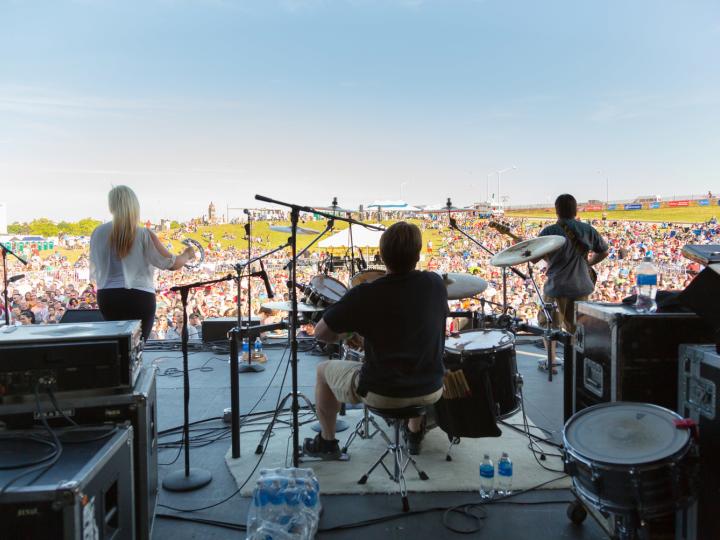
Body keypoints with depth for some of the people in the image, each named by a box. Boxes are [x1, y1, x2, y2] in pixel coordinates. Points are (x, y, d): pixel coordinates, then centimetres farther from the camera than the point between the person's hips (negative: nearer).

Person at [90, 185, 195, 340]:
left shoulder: (98, 233, 0)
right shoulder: (144, 235, -10)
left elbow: (94, 268, 11)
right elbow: (172, 264, -4)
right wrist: (187, 255, 16)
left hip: (107, 297, 3)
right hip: (139, 297, -3)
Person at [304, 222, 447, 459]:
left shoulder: (364, 295, -19)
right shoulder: (435, 284, -7)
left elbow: (321, 333, -11)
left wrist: (340, 336, 10)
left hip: (381, 394, -4)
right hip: (431, 391, 4)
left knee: (323, 370, 22)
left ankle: (327, 442, 34)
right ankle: (415, 433, 46)